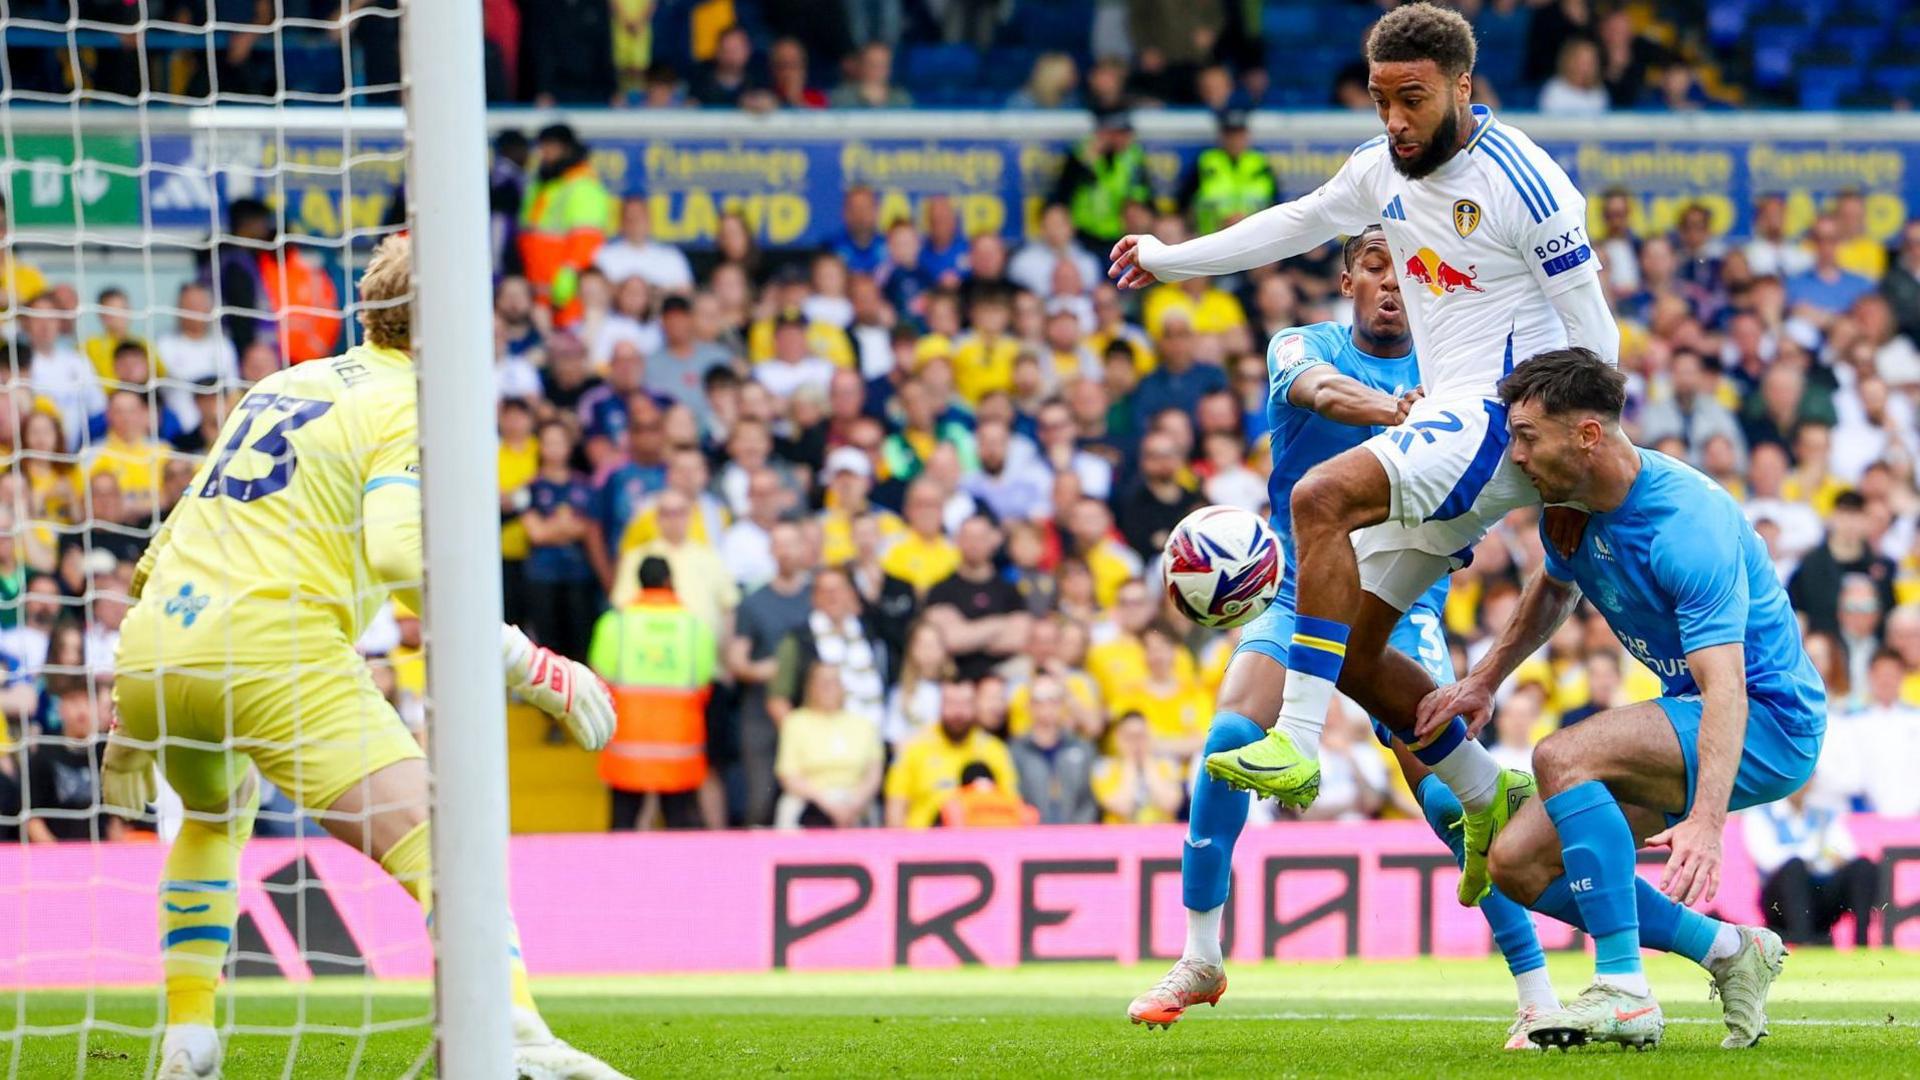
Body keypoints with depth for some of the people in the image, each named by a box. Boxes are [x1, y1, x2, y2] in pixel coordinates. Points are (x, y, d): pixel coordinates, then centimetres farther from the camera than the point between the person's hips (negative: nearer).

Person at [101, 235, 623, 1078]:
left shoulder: (282, 385, 26)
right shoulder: (412, 408, 2)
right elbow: (398, 553, -18)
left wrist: (134, 723, 37)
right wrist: (527, 666, -14)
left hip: (151, 641, 8)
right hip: (278, 646, -8)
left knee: (215, 811, 37)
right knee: (435, 845, -15)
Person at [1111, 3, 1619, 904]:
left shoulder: (1523, 182, -13)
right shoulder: (1386, 167, 9)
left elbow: (1592, 337, -11)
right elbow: (1300, 223, 29)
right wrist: (1171, 260, 35)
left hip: (1505, 416, -9)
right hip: (1441, 421, 9)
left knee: (1324, 498, -31)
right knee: (1352, 653, 6)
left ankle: (1296, 746, -38)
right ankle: (1488, 798, 22)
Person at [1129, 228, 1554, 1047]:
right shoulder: (1302, 348, -1)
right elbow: (1321, 389, -24)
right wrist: (1396, 409, -46)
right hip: (1299, 593, 1)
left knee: (1446, 792, -15)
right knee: (1230, 736, -22)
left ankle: (1538, 994, -7)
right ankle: (1199, 958, -6)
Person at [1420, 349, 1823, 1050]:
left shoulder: (1687, 524, -28)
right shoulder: (1573, 507, 0)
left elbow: (1725, 686, -37)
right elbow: (1553, 590, 26)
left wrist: (1706, 822, -49)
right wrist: (1484, 681, 15)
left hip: (1768, 725, -9)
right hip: (1685, 709, 9)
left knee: (1563, 756, -31)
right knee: (1517, 862, -1)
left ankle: (1624, 995, -28)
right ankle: (1729, 951, 8)